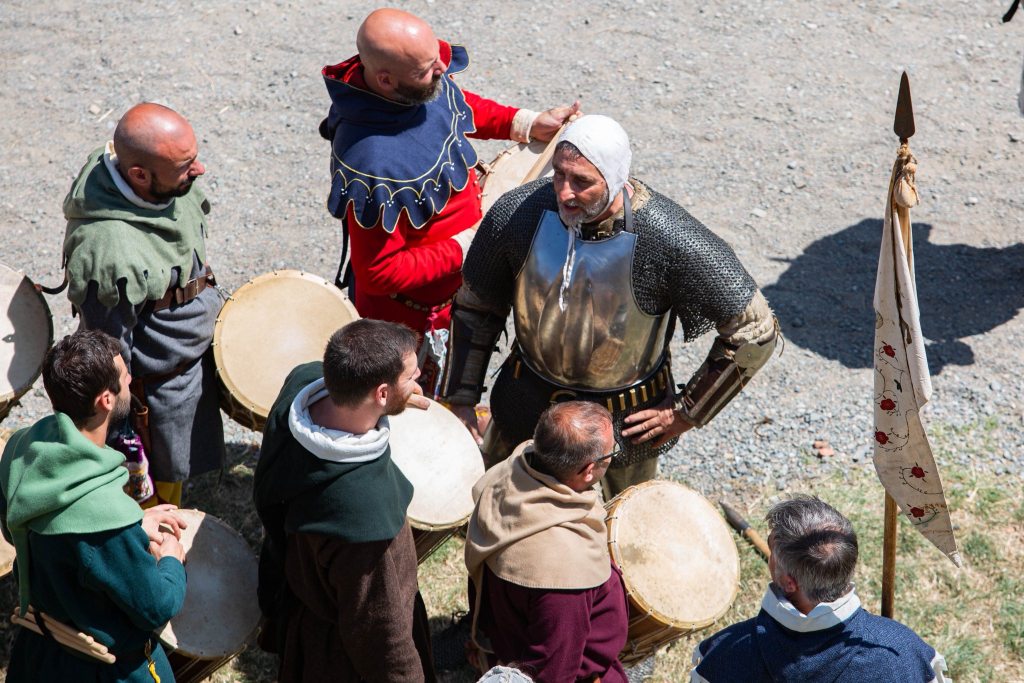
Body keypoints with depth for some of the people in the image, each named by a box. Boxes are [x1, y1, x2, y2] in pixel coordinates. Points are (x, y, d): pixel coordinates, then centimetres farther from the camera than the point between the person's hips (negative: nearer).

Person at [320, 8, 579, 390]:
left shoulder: (428, 80, -16)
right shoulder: (374, 165, -41)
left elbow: (456, 104, 10)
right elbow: (378, 274, -32)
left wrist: (526, 123, -2)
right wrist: (464, 248, -28)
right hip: (413, 317, -8)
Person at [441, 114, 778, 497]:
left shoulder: (669, 241, -30)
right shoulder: (518, 213, -20)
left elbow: (754, 332, -18)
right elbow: (476, 308, -2)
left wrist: (687, 411, -12)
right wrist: (461, 400, -1)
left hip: (624, 421, -2)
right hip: (526, 401, 3)